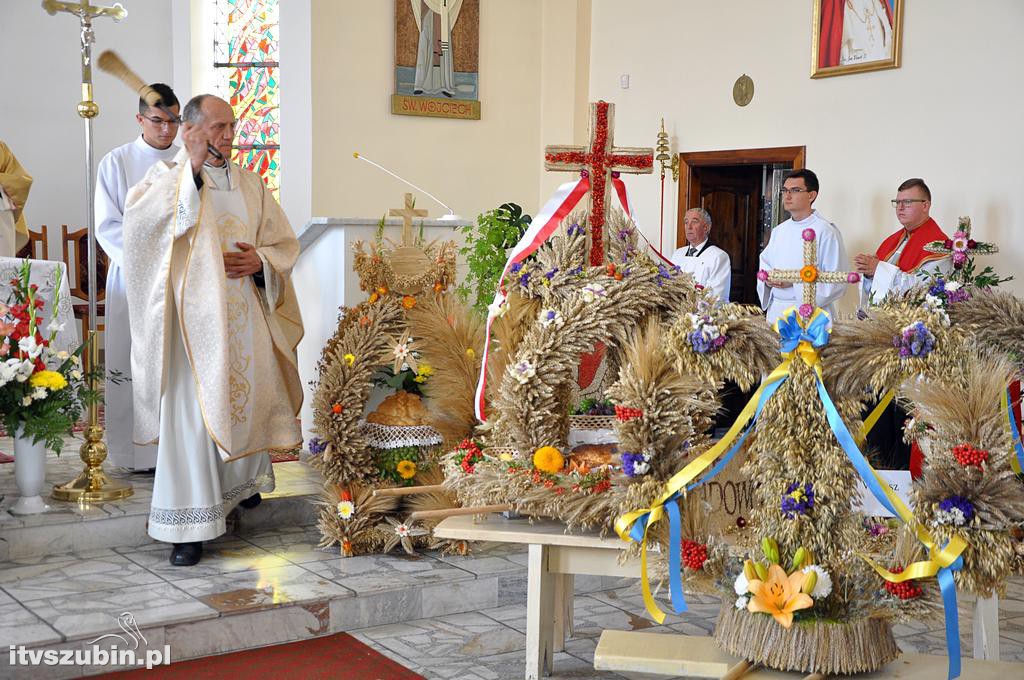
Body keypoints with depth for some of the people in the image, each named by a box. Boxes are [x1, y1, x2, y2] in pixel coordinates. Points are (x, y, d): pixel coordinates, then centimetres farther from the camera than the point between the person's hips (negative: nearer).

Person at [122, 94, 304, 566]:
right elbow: (138, 215, -21)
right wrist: (191, 170, -22)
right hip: (194, 312, -4)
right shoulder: (169, 176, 0)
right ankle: (189, 524, -3)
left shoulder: (250, 185, 12)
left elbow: (285, 243, 14)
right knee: (192, 411, -8)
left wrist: (261, 259, -7)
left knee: (248, 398, 13)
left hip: (245, 317, 5)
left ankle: (241, 482, 40)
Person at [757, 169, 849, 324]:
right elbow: (765, 264, 22)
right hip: (776, 311, 6)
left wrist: (795, 281, -20)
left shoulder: (826, 231, -9)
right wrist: (768, 279, -1)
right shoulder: (779, 231, 14)